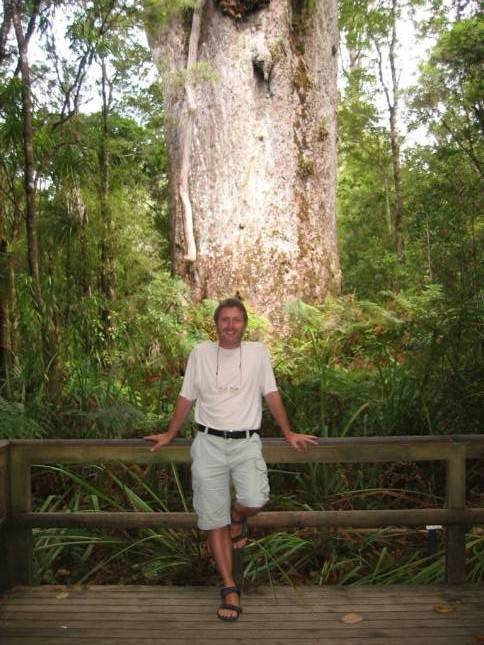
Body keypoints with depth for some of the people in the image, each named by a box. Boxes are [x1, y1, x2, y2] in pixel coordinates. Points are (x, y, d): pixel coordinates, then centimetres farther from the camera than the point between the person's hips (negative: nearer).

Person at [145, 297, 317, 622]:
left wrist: (288, 433, 10)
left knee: (255, 500, -23)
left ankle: (238, 516, 14)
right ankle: (230, 588, 9)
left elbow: (272, 395, 11)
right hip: (209, 443, 1)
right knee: (214, 518, -1)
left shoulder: (258, 352, 6)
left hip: (246, 442, 0)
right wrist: (169, 435, 18)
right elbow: (186, 398, 14)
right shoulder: (201, 353, 6)